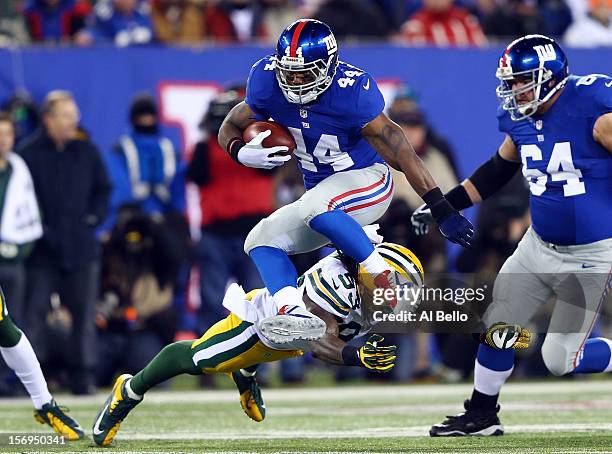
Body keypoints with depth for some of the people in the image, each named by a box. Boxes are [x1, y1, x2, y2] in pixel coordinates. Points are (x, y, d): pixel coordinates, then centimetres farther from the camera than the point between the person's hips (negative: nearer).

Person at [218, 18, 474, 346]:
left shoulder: (351, 92, -25)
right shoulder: (267, 82, -10)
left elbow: (400, 152, -23)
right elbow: (230, 128, 3)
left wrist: (443, 211, -24)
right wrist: (242, 153, -22)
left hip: (367, 180, -7)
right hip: (321, 190, 7)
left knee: (313, 208, -36)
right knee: (261, 241, -10)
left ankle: (385, 282, -28)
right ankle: (293, 314, -31)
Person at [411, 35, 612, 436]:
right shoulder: (521, 120, 0)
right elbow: (497, 173, 17)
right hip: (540, 246, 7)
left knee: (560, 358, -7)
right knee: (497, 327, 7)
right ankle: (481, 415, 24)